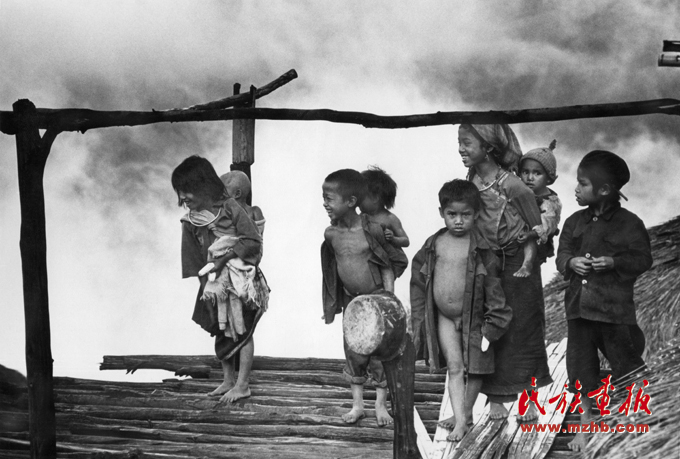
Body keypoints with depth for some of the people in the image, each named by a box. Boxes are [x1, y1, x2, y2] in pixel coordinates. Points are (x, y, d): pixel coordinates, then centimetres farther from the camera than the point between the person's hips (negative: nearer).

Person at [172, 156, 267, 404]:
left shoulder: (230, 207, -15)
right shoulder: (190, 221, -1)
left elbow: (254, 241, -15)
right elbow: (194, 258, 2)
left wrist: (227, 254, -22)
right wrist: (206, 282, -9)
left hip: (241, 280, -5)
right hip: (214, 283, 5)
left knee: (242, 331, 2)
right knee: (221, 333, 13)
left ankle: (242, 384, 9)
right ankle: (228, 380, 26)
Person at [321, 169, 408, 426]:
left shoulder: (371, 230, -18)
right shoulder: (331, 234, -4)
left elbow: (388, 265, -8)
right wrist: (331, 305, 12)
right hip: (350, 299, 4)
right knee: (353, 352, 7)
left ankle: (381, 405, 13)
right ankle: (357, 404, 19)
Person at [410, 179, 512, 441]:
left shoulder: (482, 250, -13)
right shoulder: (433, 246, -2)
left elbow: (493, 285, -12)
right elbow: (418, 283, 6)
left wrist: (492, 324, -14)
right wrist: (419, 319, 5)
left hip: (473, 317, -2)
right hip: (444, 317, 2)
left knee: (475, 367, 8)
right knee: (454, 366, -2)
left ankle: (466, 413, 25)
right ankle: (460, 419, -1)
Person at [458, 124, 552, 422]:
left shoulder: (513, 187, -21)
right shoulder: (470, 182, -6)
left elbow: (537, 231, -12)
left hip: (517, 264, -5)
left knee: (521, 331, 6)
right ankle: (496, 399, 19)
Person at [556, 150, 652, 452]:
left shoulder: (628, 223, -7)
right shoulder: (575, 222, 7)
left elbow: (643, 259, -6)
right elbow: (561, 254, 11)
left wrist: (613, 262, -20)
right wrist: (571, 262, -11)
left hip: (615, 307, -5)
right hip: (579, 305, 5)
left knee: (627, 365, 4)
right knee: (581, 368, 8)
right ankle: (586, 425, 21)